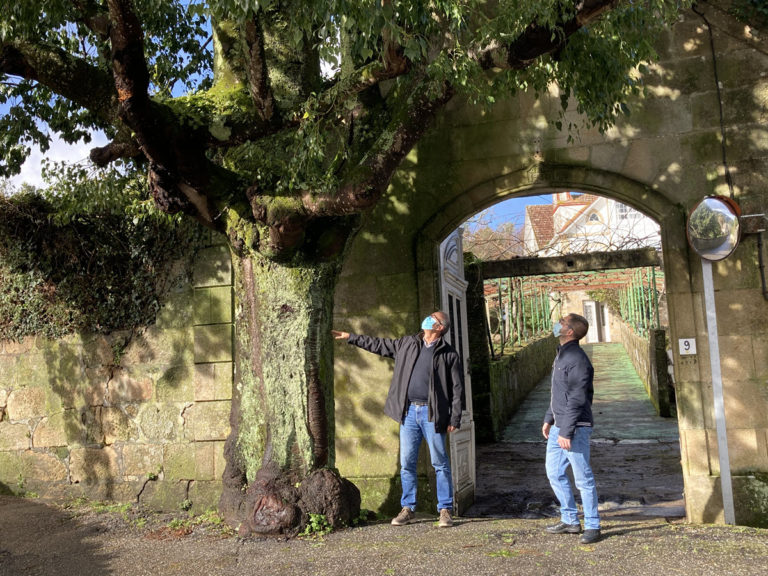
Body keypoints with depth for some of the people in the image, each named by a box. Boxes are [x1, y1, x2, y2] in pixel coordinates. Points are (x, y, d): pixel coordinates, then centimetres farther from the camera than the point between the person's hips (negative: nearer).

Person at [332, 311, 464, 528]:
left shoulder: (449, 354, 0)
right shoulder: (407, 343, 12)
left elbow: (457, 388, -1)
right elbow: (379, 345, 21)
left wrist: (454, 419, -6)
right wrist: (350, 337, 21)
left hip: (432, 413, -4)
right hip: (409, 412, 4)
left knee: (440, 463, 0)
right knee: (406, 463, 7)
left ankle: (445, 510, 11)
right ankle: (407, 509, 18)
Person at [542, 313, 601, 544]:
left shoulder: (577, 360, -18)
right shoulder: (561, 354, 13)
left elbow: (576, 400, -21)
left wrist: (567, 432, -22)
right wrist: (549, 419, 20)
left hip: (575, 428, -10)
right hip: (558, 426, 10)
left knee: (583, 478, 1)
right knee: (554, 473, 15)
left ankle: (592, 526, 15)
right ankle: (570, 520, 28)